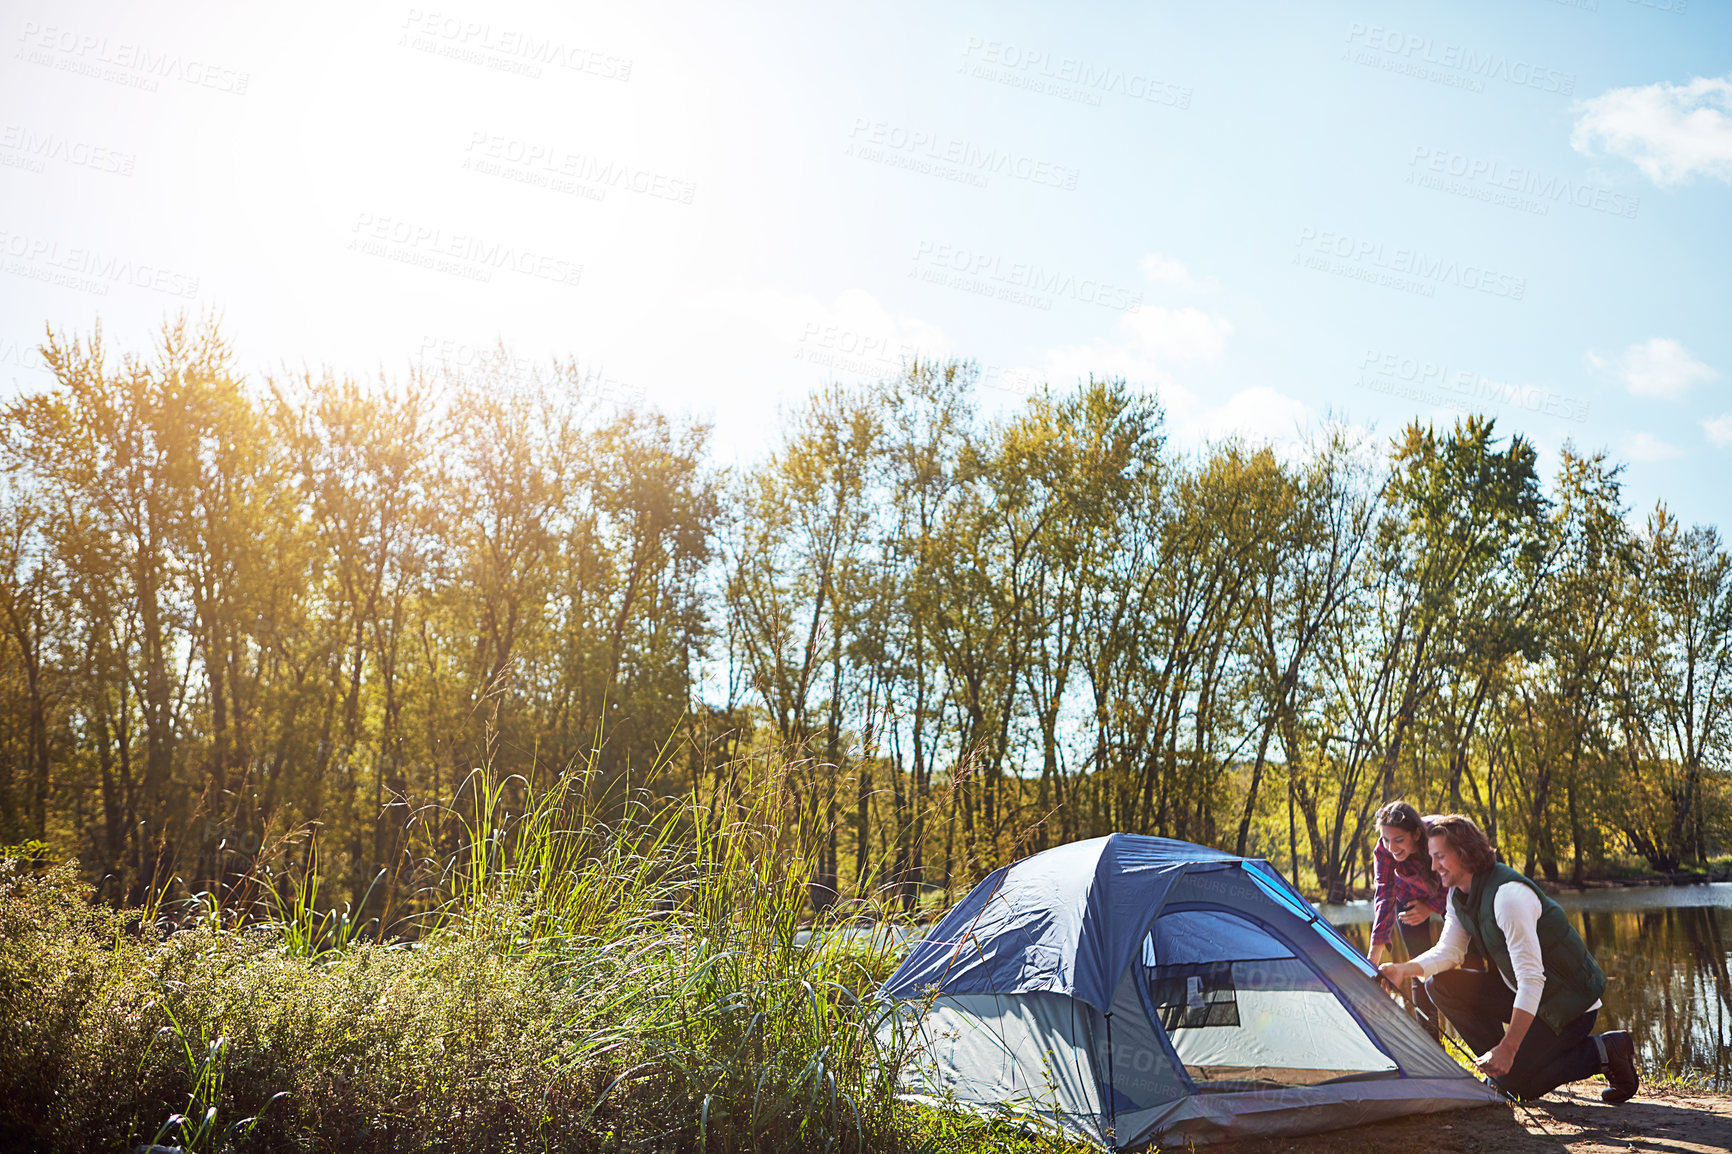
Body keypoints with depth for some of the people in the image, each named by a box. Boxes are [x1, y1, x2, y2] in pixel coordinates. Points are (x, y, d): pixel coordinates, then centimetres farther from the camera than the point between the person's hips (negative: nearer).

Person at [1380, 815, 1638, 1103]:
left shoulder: (1509, 895, -30)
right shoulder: (1460, 896, 0)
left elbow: (1531, 979, -32)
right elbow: (1447, 951, 1)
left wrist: (1507, 1049, -35)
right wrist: (1404, 969, -20)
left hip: (1569, 1002, -8)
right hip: (1518, 993, 8)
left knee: (1516, 1082, -16)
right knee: (1440, 984, -6)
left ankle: (1603, 1051, 1)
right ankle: (1497, 1067, 3)